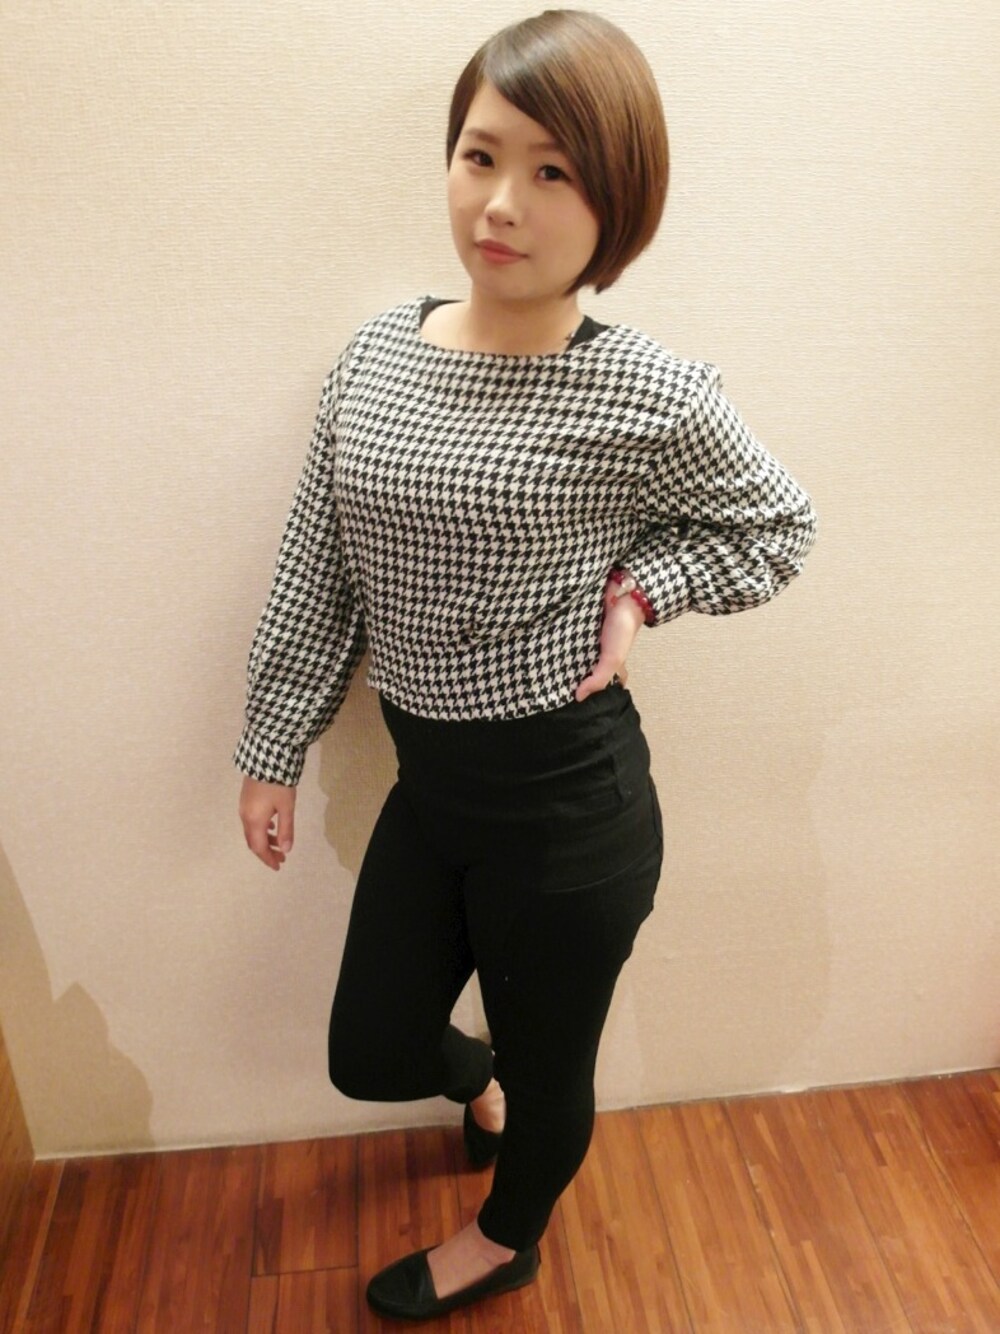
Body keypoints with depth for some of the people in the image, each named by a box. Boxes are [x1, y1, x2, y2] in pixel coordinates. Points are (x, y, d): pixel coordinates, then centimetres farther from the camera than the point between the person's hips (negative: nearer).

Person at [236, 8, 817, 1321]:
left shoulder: (651, 397, -16)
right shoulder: (375, 355, -3)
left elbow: (778, 523, 2)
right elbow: (317, 573, 5)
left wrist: (640, 585, -14)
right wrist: (274, 748, 9)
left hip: (569, 797, -4)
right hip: (427, 781, 5)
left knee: (551, 1071, 20)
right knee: (370, 1054, 21)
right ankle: (478, 1076, 57)